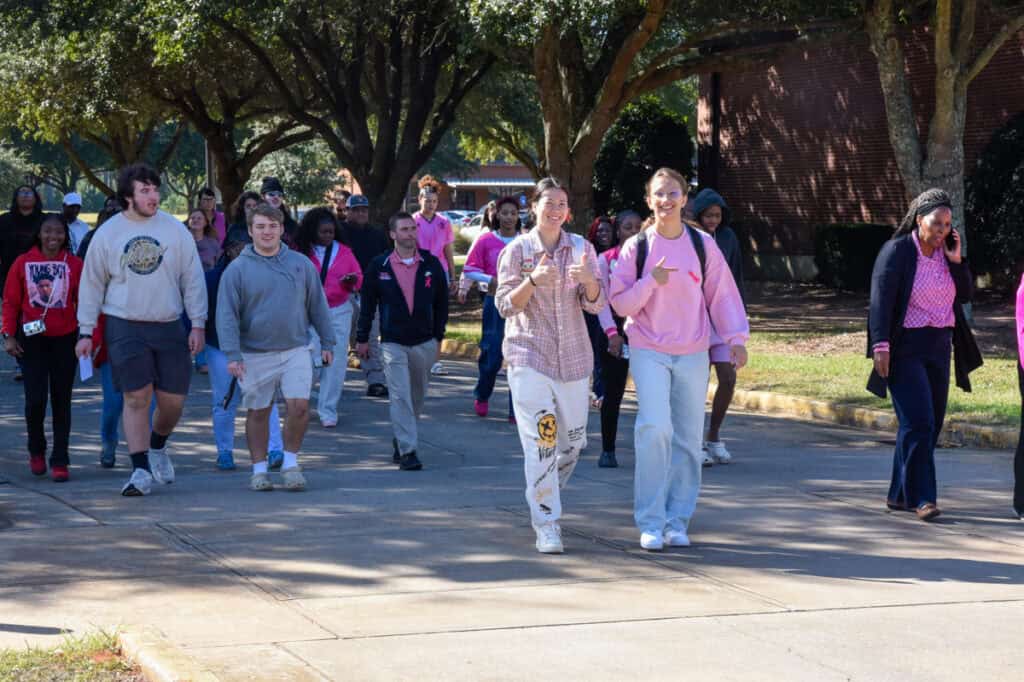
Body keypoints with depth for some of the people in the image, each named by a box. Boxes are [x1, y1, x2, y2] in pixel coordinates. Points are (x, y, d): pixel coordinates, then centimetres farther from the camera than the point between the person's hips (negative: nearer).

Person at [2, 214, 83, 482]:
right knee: (35, 399, -6)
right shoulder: (23, 263, 1)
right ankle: (36, 451, 19)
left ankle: (60, 462, 10)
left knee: (61, 400, 4)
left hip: (64, 339, 1)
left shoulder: (75, 264, 0)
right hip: (32, 339, 0)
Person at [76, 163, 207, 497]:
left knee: (173, 399, 3)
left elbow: (193, 279, 6)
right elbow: (91, 284, 7)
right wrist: (86, 332, 3)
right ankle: (141, 470, -2)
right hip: (125, 328, -2)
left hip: (169, 326, 2)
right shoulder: (107, 234, 1)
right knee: (137, 397, -8)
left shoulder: (174, 229, 2)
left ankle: (157, 447, 32)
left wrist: (198, 325, 1)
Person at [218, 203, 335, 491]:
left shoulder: (301, 264, 5)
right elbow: (227, 315, -6)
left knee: (299, 406, -10)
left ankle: (291, 462, 8)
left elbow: (317, 306, 12)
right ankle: (259, 469, 19)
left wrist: (327, 342, 10)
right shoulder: (237, 269, -3)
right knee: (258, 413, 6)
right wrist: (232, 355, -15)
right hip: (255, 355, -1)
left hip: (295, 351, 1)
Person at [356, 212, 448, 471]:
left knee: (417, 395, 14)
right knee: (400, 396, -10)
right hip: (393, 342, -3)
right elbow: (368, 303, 5)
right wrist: (362, 337, 6)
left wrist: (438, 335, 9)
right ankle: (407, 450, -11)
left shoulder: (431, 264, 1)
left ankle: (401, 440, 32)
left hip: (424, 342, 3)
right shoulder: (379, 266, -2)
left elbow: (441, 302, 10)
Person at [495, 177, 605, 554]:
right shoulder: (516, 250, -2)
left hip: (573, 356, 4)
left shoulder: (581, 248, 5)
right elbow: (505, 306, -6)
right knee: (540, 440, -12)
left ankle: (545, 494, 39)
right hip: (529, 355, -4)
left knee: (573, 440, 12)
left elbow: (595, 305, 0)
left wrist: (588, 279, -22)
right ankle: (546, 526, -10)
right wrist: (533, 280, -23)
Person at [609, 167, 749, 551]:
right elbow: (620, 303, -1)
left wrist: (736, 337, -3)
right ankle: (650, 523, -11)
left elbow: (722, 295, 7)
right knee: (655, 428, -18)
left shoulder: (703, 245, 3)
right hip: (648, 351, -2)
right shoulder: (637, 247, 0)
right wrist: (650, 282, -17)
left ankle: (678, 520, 16)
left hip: (693, 354, 2)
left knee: (688, 437, 5)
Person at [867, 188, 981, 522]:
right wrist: (880, 346, -19)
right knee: (917, 421, -14)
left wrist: (956, 261, -5)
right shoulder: (896, 251, -9)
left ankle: (900, 495, 17)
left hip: (939, 348, 7)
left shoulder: (946, 252, 9)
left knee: (931, 423, 7)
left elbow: (966, 295, 8)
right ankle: (921, 498, -11)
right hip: (905, 350, -7)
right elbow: (881, 300, -13)